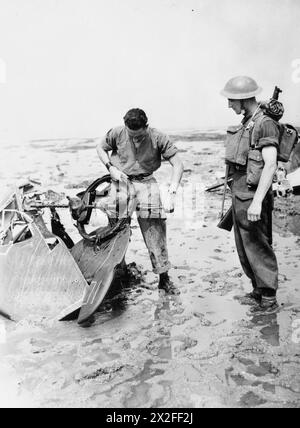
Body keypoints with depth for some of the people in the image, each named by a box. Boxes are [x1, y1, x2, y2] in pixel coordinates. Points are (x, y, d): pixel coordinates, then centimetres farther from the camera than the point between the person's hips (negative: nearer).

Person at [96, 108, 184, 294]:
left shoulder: (158, 138, -12)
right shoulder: (117, 134, -7)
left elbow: (178, 164, -14)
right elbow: (100, 148, 12)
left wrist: (172, 193, -24)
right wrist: (111, 168, -5)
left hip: (146, 182, -1)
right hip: (121, 181, 1)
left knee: (155, 225, -9)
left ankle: (164, 277, 0)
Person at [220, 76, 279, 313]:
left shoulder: (266, 125, -14)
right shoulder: (246, 123, 13)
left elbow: (270, 165, -22)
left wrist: (257, 201, -29)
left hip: (252, 195, -9)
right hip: (239, 194, 9)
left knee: (258, 247, 0)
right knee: (244, 248, 16)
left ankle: (269, 299, 13)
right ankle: (258, 290, 31)